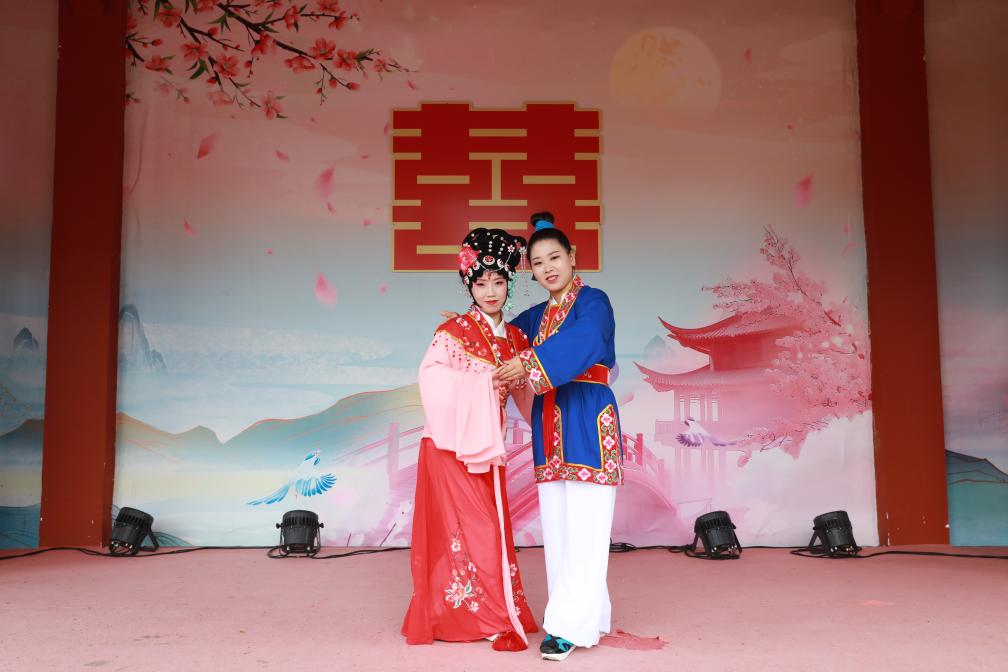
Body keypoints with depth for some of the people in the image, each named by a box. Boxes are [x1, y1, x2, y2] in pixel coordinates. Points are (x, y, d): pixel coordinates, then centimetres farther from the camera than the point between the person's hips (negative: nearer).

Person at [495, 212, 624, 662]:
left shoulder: (593, 301, -4)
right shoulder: (537, 316, 18)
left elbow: (584, 343, -24)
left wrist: (531, 364, -28)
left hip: (588, 422, -7)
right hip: (550, 426, 7)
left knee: (583, 525, -6)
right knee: (557, 524, 8)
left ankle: (570, 625, -3)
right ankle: (590, 617, 18)